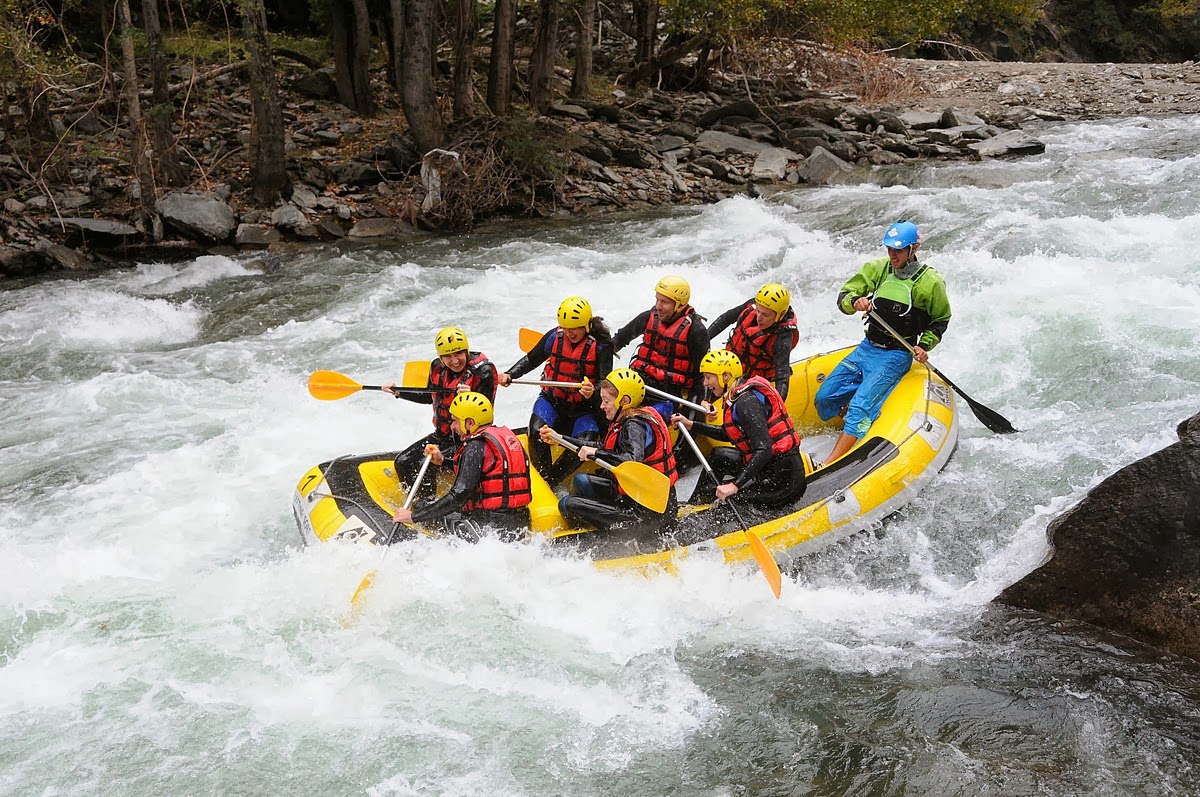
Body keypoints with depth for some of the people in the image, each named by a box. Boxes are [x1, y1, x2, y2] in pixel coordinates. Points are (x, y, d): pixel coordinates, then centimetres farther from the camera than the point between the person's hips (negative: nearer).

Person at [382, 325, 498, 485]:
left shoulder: (483, 372, -18)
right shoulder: (438, 368, -1)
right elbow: (428, 397, 19)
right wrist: (398, 392, 14)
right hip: (442, 435, 7)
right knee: (403, 462, 3)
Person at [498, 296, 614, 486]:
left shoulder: (601, 345, -12)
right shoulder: (555, 336, -5)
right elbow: (531, 359, 9)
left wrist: (593, 393, -41)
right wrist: (509, 375, -8)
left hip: (584, 406, -2)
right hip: (552, 399, 2)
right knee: (537, 430, -28)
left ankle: (550, 480, -11)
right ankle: (541, 475, -10)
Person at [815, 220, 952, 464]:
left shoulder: (931, 282, -9)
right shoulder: (878, 268, 0)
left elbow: (940, 321, 6)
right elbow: (843, 297, -1)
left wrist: (924, 347, -10)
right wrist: (855, 301, -24)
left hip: (897, 354, -5)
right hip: (868, 347, 6)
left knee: (860, 407, -23)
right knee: (824, 399, -3)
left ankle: (828, 465, -30)